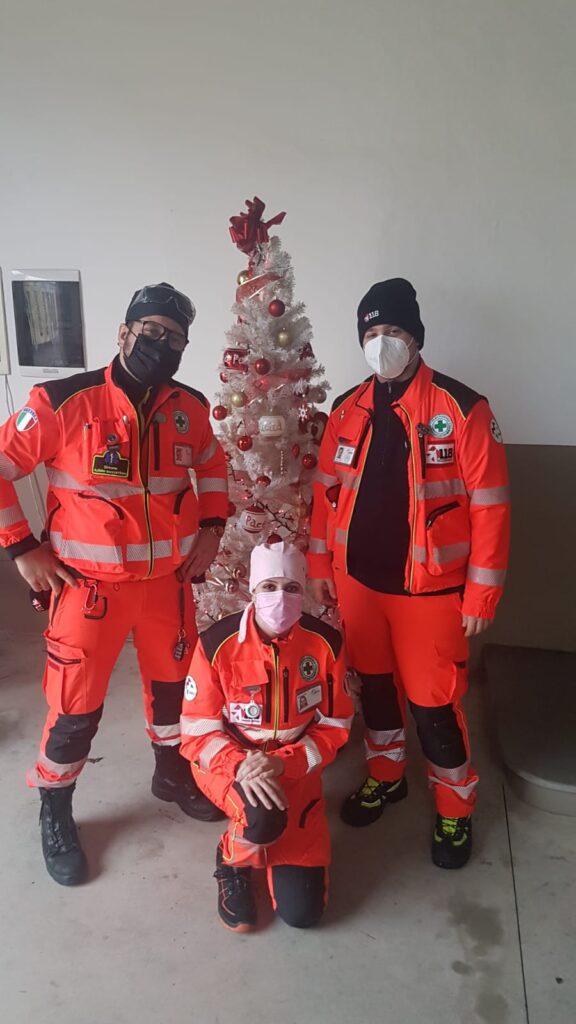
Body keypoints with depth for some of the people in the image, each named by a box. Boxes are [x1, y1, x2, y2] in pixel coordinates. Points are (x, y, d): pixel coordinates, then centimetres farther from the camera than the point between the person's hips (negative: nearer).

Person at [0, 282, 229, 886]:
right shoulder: (62, 403, -15)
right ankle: (55, 814, 31)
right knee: (76, 708, 4)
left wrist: (211, 528, 7)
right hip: (89, 585, -4)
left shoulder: (190, 408, -1)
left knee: (173, 682, 20)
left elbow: (212, 465, 18)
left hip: (168, 580, 5)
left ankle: (172, 774, 47)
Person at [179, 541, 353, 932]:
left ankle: (277, 839, 30)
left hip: (295, 767, 2)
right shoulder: (218, 643, -20)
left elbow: (334, 727, -7)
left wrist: (283, 764, -23)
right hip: (228, 762, -2)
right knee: (264, 818, -37)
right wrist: (239, 765, -32)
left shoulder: (326, 643, -15)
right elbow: (198, 730, -13)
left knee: (302, 910, -2)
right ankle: (232, 862, 2)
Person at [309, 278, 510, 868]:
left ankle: (455, 808, 29)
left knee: (433, 701, 5)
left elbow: (490, 506, -11)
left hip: (428, 588, -4)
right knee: (374, 682, 19)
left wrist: (481, 593, -11)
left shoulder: (462, 409, -12)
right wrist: (320, 566, 9)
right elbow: (327, 492, 9)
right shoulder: (347, 411, 3)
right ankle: (385, 775, 43)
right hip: (357, 580, 5)